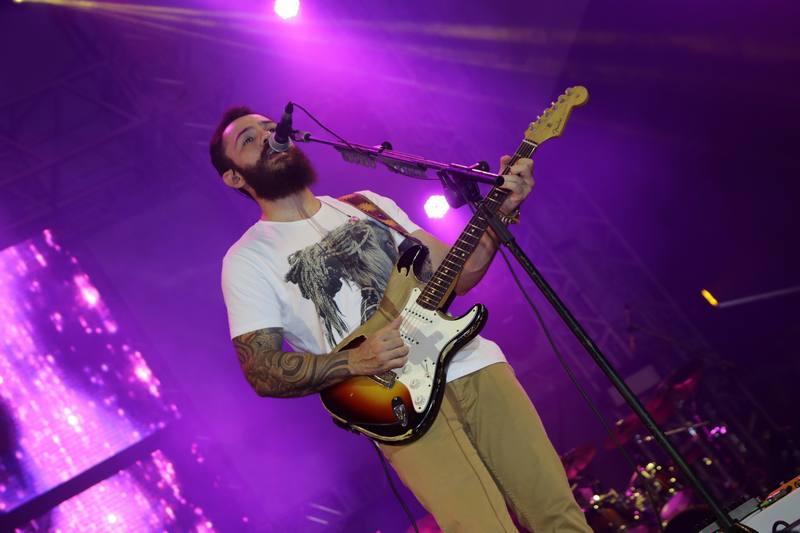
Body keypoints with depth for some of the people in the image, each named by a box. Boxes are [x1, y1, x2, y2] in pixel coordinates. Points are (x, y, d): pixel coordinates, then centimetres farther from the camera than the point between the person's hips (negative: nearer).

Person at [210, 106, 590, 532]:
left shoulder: (368, 205, 18)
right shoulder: (248, 258, 4)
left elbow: (455, 275, 15)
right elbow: (261, 372, -3)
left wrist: (500, 211, -1)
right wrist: (355, 362, -16)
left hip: (472, 364, 4)